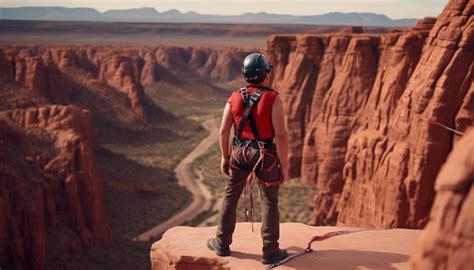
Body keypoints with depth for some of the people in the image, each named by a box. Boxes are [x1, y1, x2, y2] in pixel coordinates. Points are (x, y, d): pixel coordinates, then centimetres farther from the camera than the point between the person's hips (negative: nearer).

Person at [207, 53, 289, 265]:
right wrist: (284, 164, -8)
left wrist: (225, 157, 14)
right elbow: (281, 135, -17)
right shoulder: (273, 99, -13)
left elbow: (223, 132, 1)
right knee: (269, 202, 7)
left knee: (230, 197, 18)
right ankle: (270, 251, 10)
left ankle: (222, 244, 26)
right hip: (265, 155, -3)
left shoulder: (234, 98, 0)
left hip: (239, 153, 4)